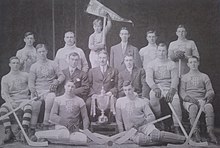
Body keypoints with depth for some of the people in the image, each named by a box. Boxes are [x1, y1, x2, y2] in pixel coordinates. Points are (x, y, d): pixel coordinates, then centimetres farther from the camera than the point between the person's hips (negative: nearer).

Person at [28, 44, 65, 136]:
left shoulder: (52, 64, 15)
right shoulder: (34, 66, 15)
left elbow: (62, 76, 10)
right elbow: (31, 81, 8)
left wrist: (57, 81, -11)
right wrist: (33, 91, -9)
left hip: (50, 90, -1)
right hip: (37, 91, 1)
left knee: (50, 99, -32)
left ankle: (45, 125, -27)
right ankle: (32, 129, -19)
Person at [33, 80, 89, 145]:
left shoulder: (80, 101, 11)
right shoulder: (58, 99, 9)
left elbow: (85, 118, 9)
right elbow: (52, 117, 0)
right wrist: (65, 121, -14)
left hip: (74, 130, 2)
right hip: (61, 126, -2)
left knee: (84, 139, -33)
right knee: (65, 134, -40)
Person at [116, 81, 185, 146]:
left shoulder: (142, 101, 9)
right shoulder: (119, 102, 10)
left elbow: (152, 116, 4)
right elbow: (119, 120, 13)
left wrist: (143, 121, -14)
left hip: (144, 125, 0)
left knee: (155, 135, -33)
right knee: (140, 140, -37)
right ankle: (163, 140, -24)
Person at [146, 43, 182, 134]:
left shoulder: (171, 64, 11)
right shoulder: (152, 64, 11)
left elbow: (175, 78, -1)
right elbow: (149, 78, -3)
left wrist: (171, 91, -20)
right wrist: (155, 88, -23)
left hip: (169, 86, 0)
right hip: (156, 86, 0)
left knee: (176, 100, -30)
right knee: (153, 97, -34)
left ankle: (176, 127, -22)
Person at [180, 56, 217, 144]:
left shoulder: (204, 76, 21)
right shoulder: (184, 77, 19)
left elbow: (210, 90, 12)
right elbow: (182, 91, 7)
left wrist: (208, 96, -13)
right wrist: (188, 98, -14)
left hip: (202, 99, 1)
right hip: (189, 100, -1)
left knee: (209, 107, -34)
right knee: (193, 107, -37)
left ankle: (210, 131, -39)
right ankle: (195, 132, -42)